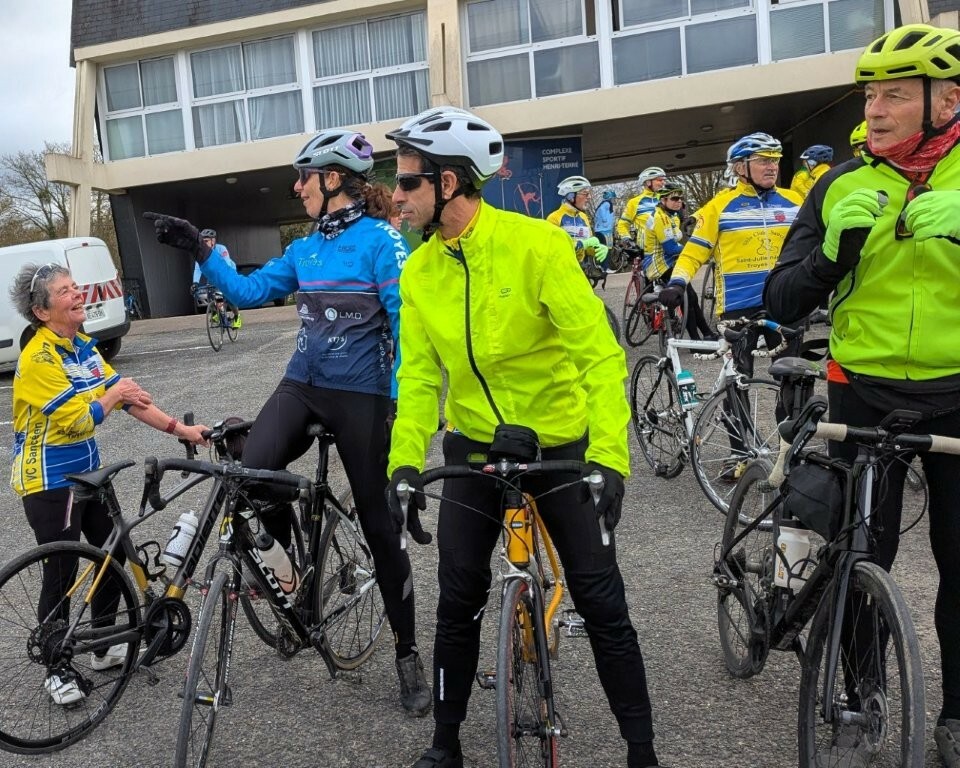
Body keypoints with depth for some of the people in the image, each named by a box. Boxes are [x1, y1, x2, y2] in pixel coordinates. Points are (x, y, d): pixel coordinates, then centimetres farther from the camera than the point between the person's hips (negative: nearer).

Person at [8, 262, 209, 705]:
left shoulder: (83, 346, 5)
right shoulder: (38, 357, -20)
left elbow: (128, 398, 5)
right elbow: (77, 421, -24)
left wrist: (181, 429, 0)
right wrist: (112, 392, -21)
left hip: (85, 472, 8)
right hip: (48, 482, -8)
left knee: (114, 554, 13)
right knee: (60, 576, 0)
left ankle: (104, 649, 31)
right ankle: (56, 671, 18)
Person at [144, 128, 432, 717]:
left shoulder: (382, 239, -9)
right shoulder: (306, 248, 11)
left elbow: (408, 323, -14)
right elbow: (247, 291, 16)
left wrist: (401, 403, -20)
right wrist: (198, 249, 6)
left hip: (362, 396, -5)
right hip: (303, 385, 6)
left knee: (378, 524, 2)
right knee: (249, 471, -20)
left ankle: (408, 655, 20)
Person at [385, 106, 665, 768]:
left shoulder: (535, 243, -19)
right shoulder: (419, 270, -3)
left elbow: (600, 353, -21)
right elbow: (419, 375, -2)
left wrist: (608, 456, -30)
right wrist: (406, 462, -15)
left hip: (561, 443, -4)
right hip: (475, 447, 4)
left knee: (601, 602, 1)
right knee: (458, 601, 6)